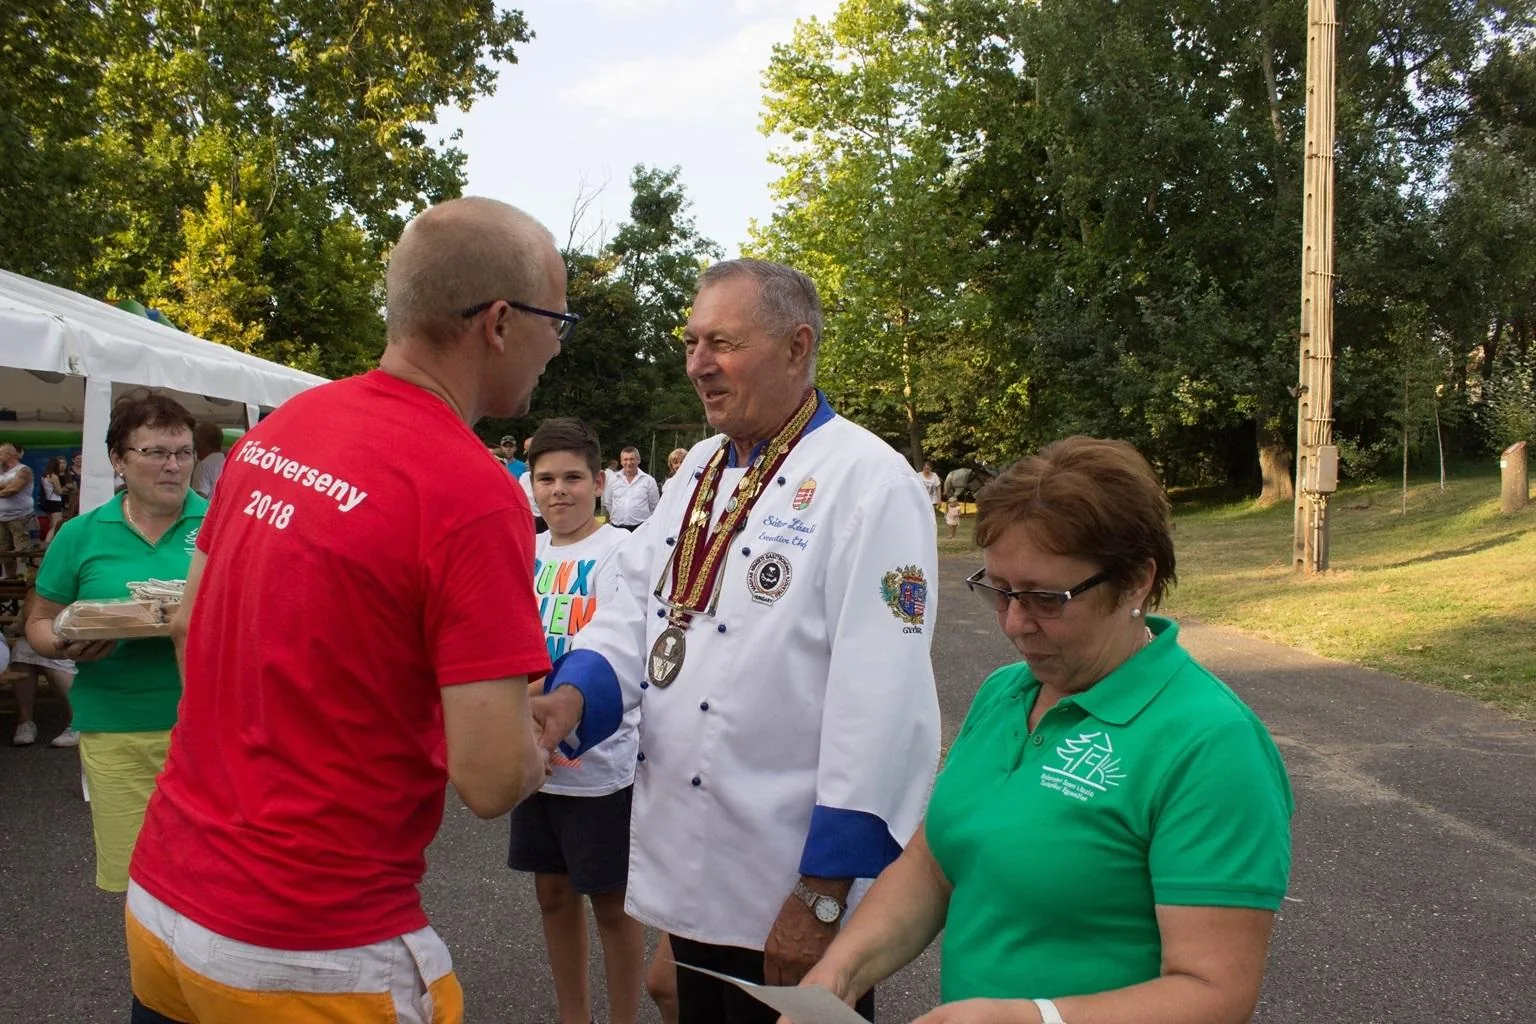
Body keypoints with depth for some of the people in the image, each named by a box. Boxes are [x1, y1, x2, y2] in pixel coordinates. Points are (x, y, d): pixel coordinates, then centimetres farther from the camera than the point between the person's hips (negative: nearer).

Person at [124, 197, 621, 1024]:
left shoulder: (278, 427, 1)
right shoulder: (474, 496, -22)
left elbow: (189, 629, 12)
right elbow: (493, 780, -22)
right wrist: (552, 722, -2)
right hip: (307, 952, -7)